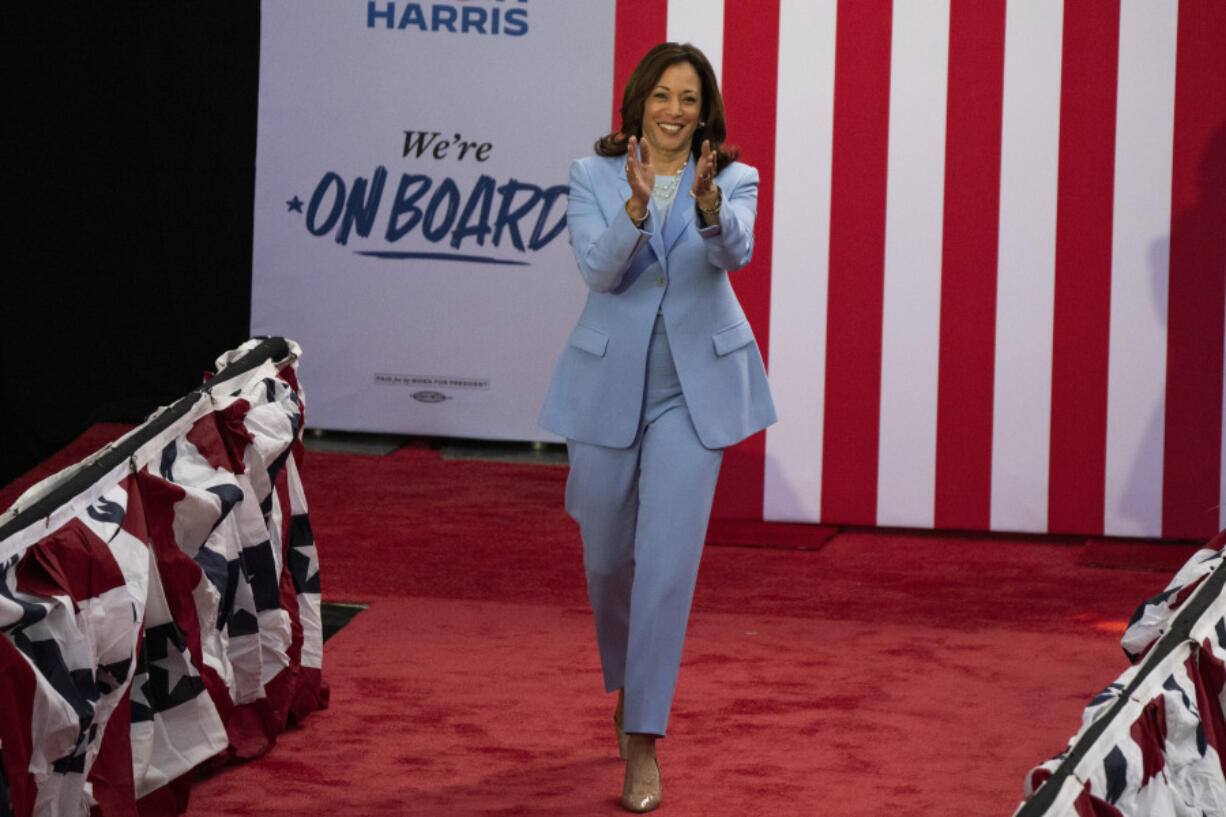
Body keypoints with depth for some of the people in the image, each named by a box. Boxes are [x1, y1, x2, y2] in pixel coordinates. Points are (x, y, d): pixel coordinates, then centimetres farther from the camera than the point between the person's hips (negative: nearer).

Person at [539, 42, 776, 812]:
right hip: (609, 383, 2)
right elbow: (600, 269, -14)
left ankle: (642, 741, -7)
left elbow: (735, 251, -21)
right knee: (607, 555, 13)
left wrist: (705, 201, -42)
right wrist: (637, 205, -32)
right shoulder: (594, 177, 0)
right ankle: (627, 682, 41)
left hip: (694, 388, -1)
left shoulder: (733, 181, -1)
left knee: (668, 560, -10)